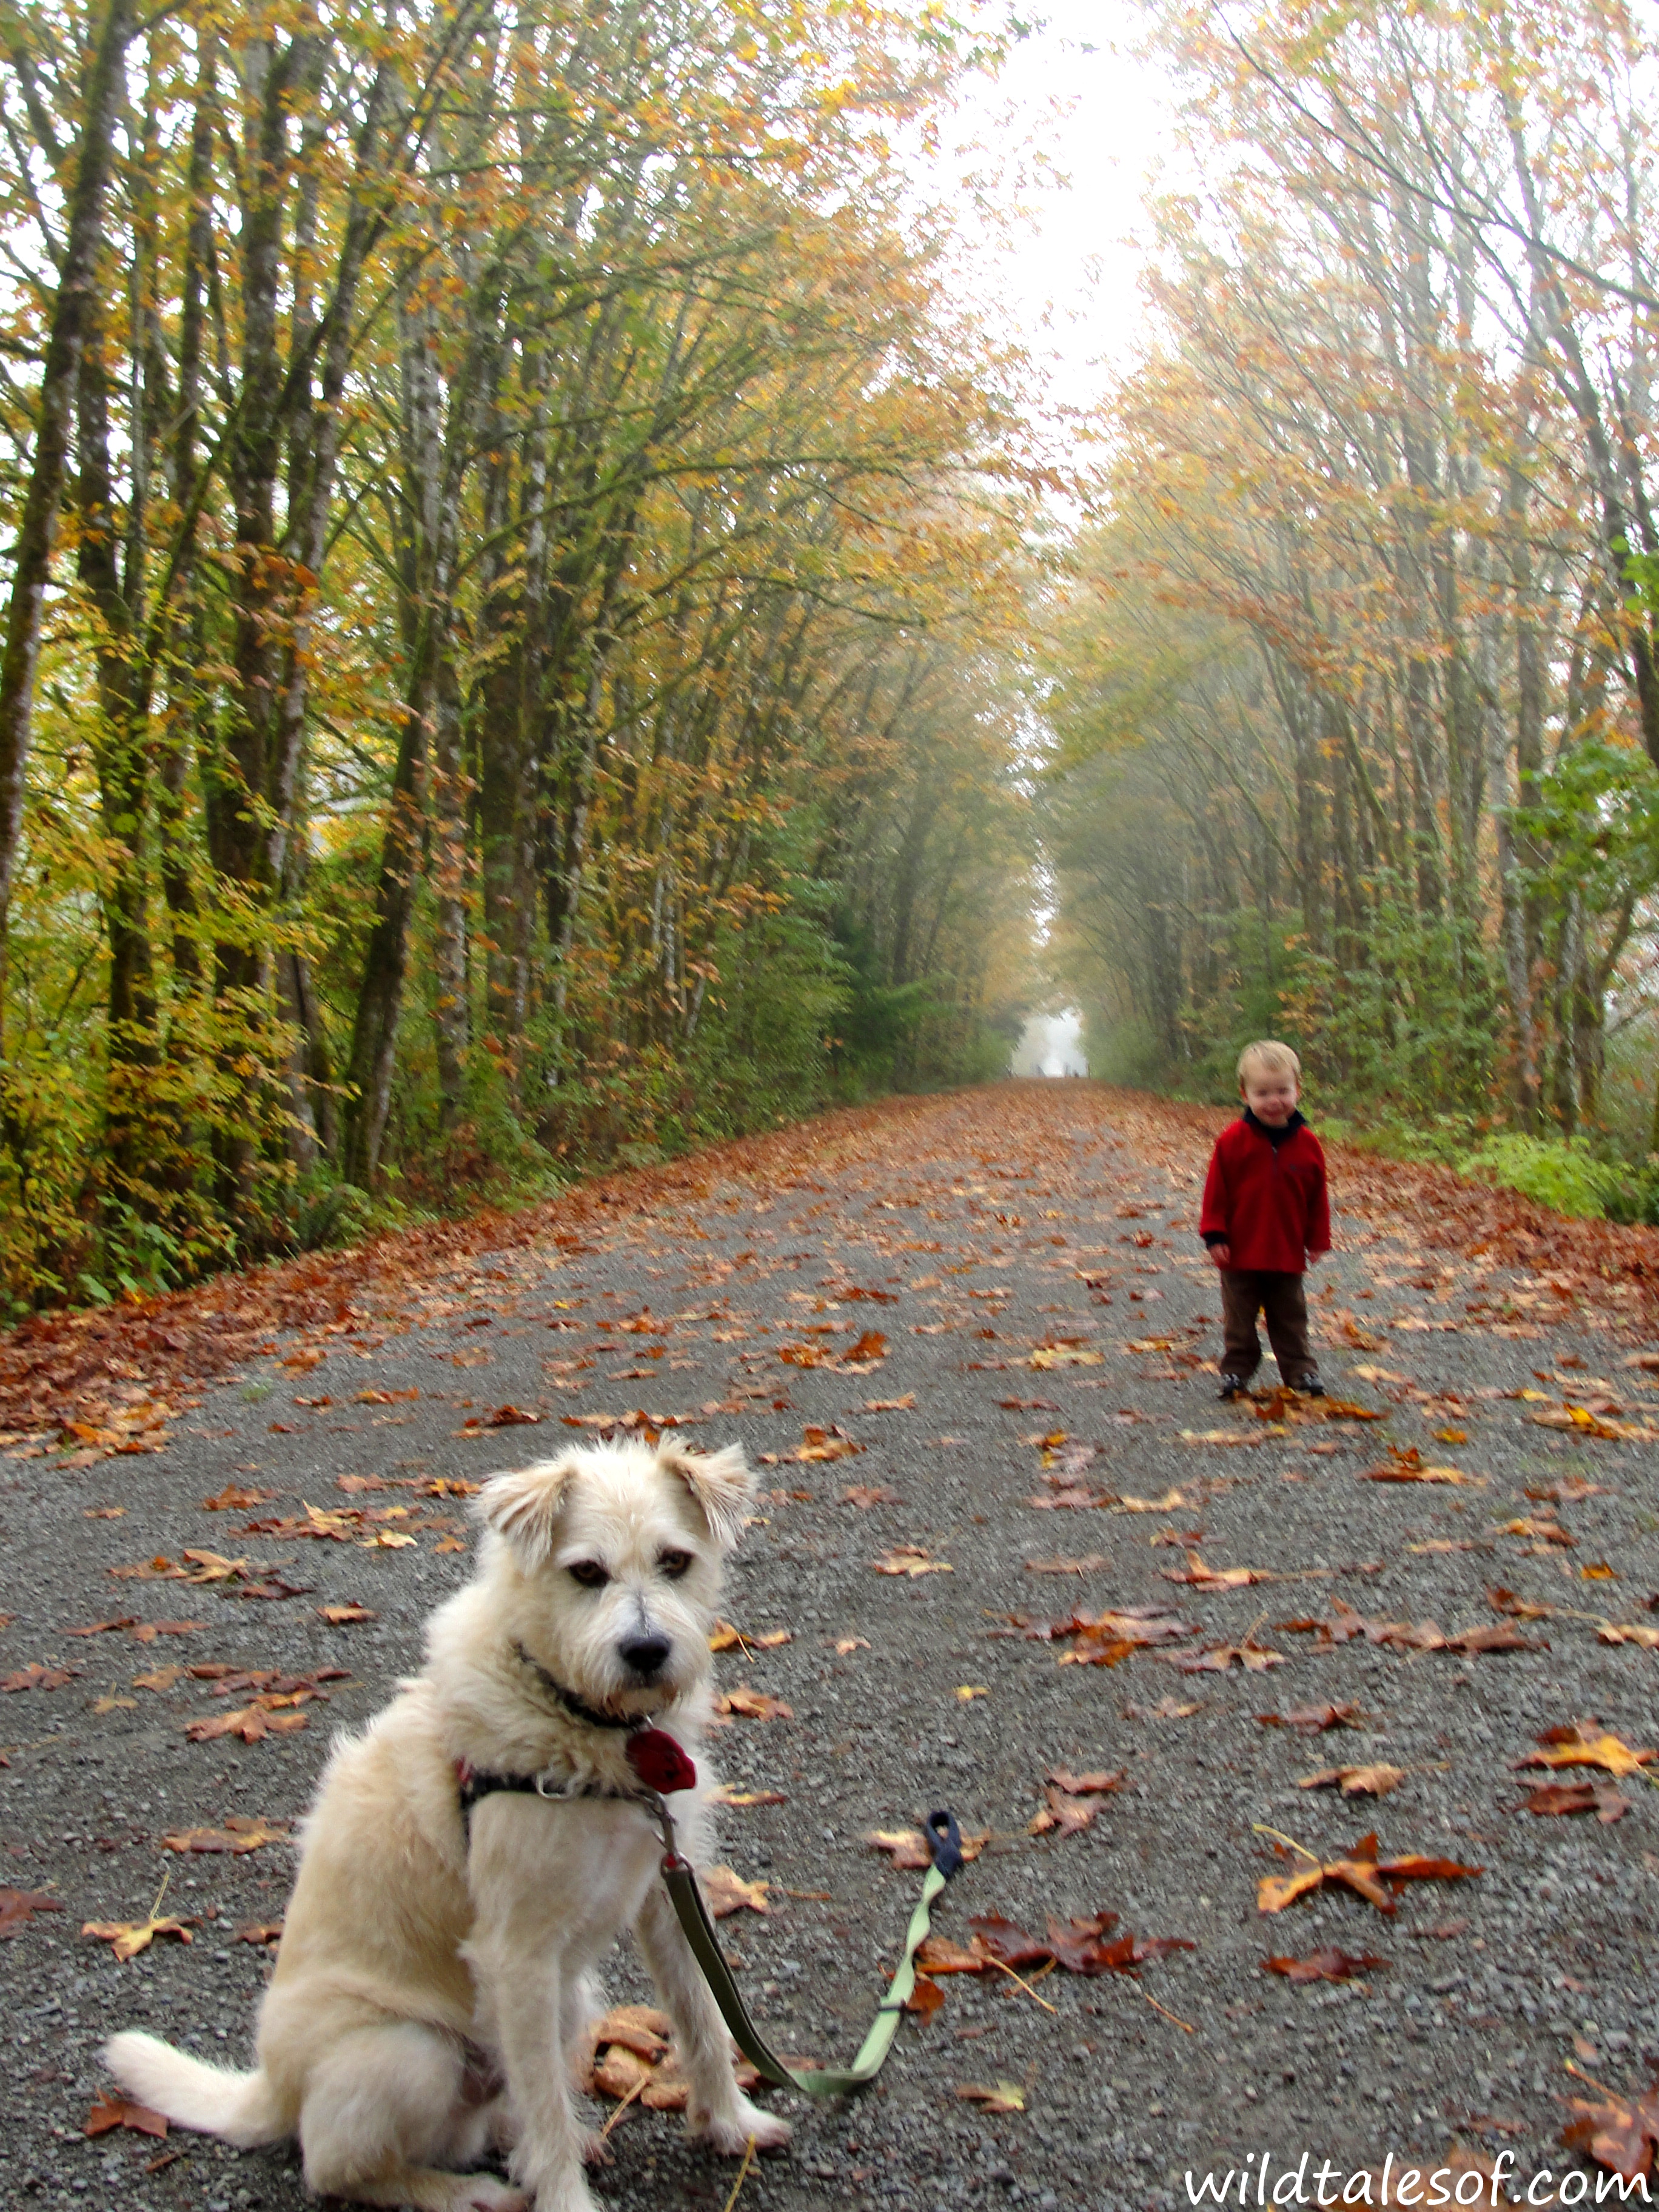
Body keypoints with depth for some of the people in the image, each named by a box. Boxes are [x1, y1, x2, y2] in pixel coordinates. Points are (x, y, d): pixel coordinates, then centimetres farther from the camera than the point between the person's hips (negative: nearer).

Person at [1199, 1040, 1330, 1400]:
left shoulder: (1306, 1143, -3)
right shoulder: (1233, 1140, -10)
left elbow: (1317, 1196, 5)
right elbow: (1216, 1191, -6)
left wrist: (1317, 1239, 7)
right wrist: (1215, 1235, -9)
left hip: (1288, 1253, 2)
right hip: (1241, 1252, -1)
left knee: (1290, 1318, 13)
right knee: (1239, 1319, 9)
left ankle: (1301, 1371, 23)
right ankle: (1236, 1370, 21)